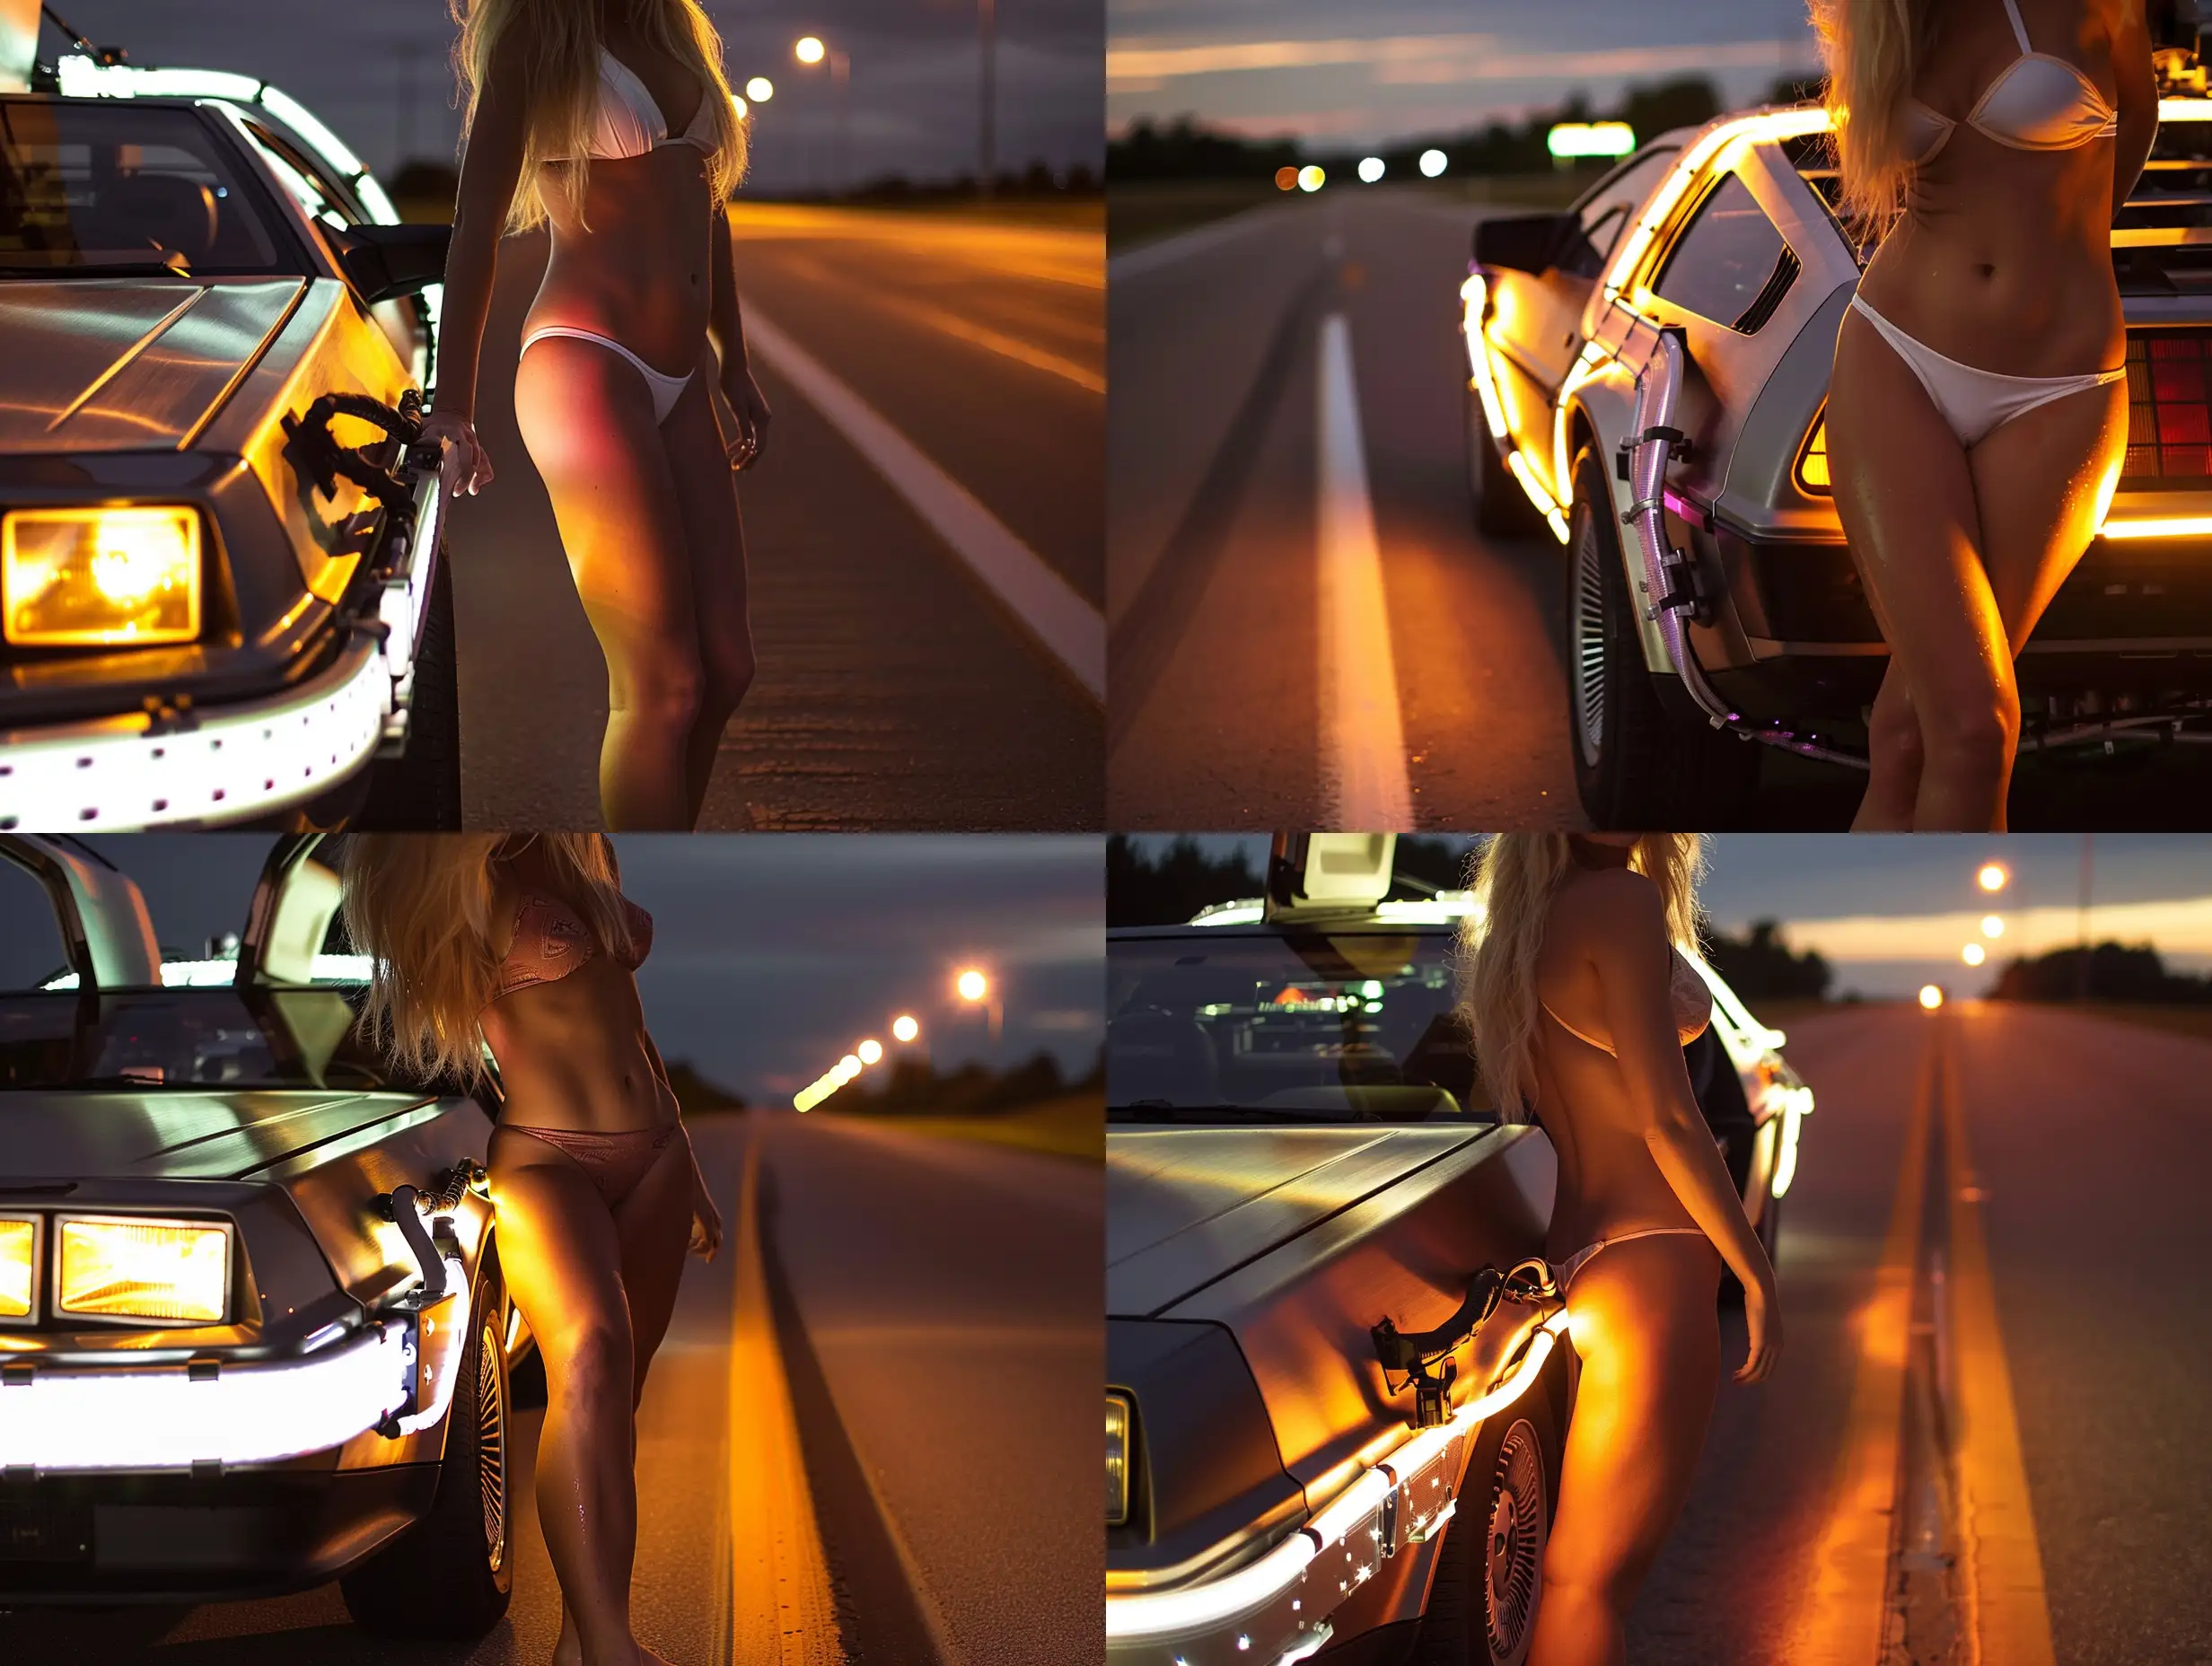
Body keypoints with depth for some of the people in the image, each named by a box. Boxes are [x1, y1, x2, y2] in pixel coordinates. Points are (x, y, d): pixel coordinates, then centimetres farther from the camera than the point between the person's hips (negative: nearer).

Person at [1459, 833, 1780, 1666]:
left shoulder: (1519, 929, 15)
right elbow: (1667, 1119, -14)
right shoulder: (1622, 899, -11)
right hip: (1647, 1263, -9)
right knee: (1591, 1579, -8)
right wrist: (1756, 1275, -9)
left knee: (1579, 1571, 12)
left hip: (1570, 1262, 9)